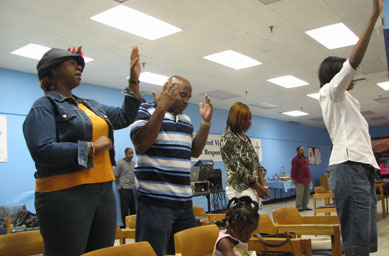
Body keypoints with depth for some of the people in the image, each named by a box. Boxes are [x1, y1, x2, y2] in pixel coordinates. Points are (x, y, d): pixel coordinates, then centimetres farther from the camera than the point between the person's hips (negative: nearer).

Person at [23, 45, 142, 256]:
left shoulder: (91, 105, 19)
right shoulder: (44, 106, -5)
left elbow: (125, 117, 24)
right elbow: (42, 151, -18)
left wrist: (134, 80, 16)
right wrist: (92, 147, -13)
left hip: (104, 191, 8)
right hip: (65, 194, -7)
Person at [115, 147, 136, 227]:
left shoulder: (133, 163, 12)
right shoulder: (120, 163, -7)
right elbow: (116, 176, -3)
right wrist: (119, 186, 1)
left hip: (133, 188, 6)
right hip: (124, 189, -6)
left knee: (133, 208, 9)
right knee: (125, 208, -1)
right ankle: (126, 225, 6)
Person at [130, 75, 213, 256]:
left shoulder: (186, 119, 19)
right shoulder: (145, 111, -3)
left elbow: (195, 151, 17)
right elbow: (140, 145, -17)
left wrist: (206, 122, 8)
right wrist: (161, 108, -19)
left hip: (184, 201, 7)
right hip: (155, 201, -7)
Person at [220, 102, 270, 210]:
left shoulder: (245, 138, 17)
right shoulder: (228, 138, -9)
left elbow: (256, 163, 15)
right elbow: (238, 168, -14)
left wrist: (263, 185, 2)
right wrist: (258, 188, -11)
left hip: (253, 187, 8)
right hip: (239, 188, -8)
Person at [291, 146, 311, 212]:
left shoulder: (305, 158, 17)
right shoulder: (295, 159, -5)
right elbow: (293, 170, -9)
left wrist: (309, 177, 18)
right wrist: (293, 179, -15)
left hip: (307, 179, 7)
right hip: (300, 180, -7)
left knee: (307, 193, 8)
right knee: (300, 194, -8)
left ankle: (305, 206, 17)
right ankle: (299, 207, -2)